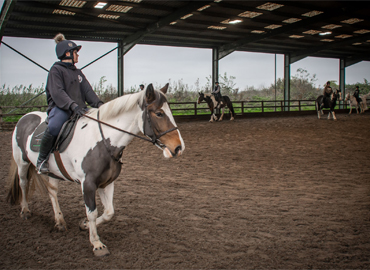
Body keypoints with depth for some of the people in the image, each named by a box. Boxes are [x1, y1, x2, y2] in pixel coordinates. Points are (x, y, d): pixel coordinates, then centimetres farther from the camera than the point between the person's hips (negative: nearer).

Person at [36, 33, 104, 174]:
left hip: (78, 109, 7)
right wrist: (73, 105, -29)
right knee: (54, 127, -37)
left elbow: (88, 91, 13)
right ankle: (42, 159, -14)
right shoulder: (56, 70, 1)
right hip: (60, 108, -7)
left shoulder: (78, 72, 24)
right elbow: (57, 93, -14)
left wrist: (98, 104, -6)